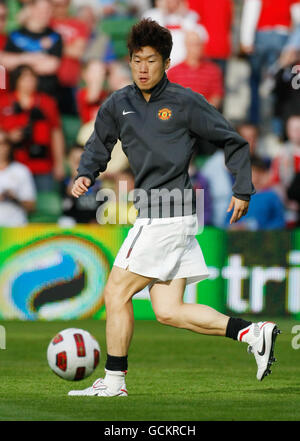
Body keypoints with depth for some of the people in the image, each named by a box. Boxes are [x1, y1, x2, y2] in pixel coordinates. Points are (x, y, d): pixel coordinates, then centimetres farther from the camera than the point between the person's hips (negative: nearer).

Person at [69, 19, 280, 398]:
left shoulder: (184, 102, -4)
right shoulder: (118, 105, 12)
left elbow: (233, 142, 4)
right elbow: (98, 146, 23)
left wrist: (243, 191, 1)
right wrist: (85, 175, 2)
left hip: (169, 214, -7)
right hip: (151, 215, 7)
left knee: (116, 293, -5)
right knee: (168, 312, 3)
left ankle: (114, 380, 4)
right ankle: (253, 333, 7)